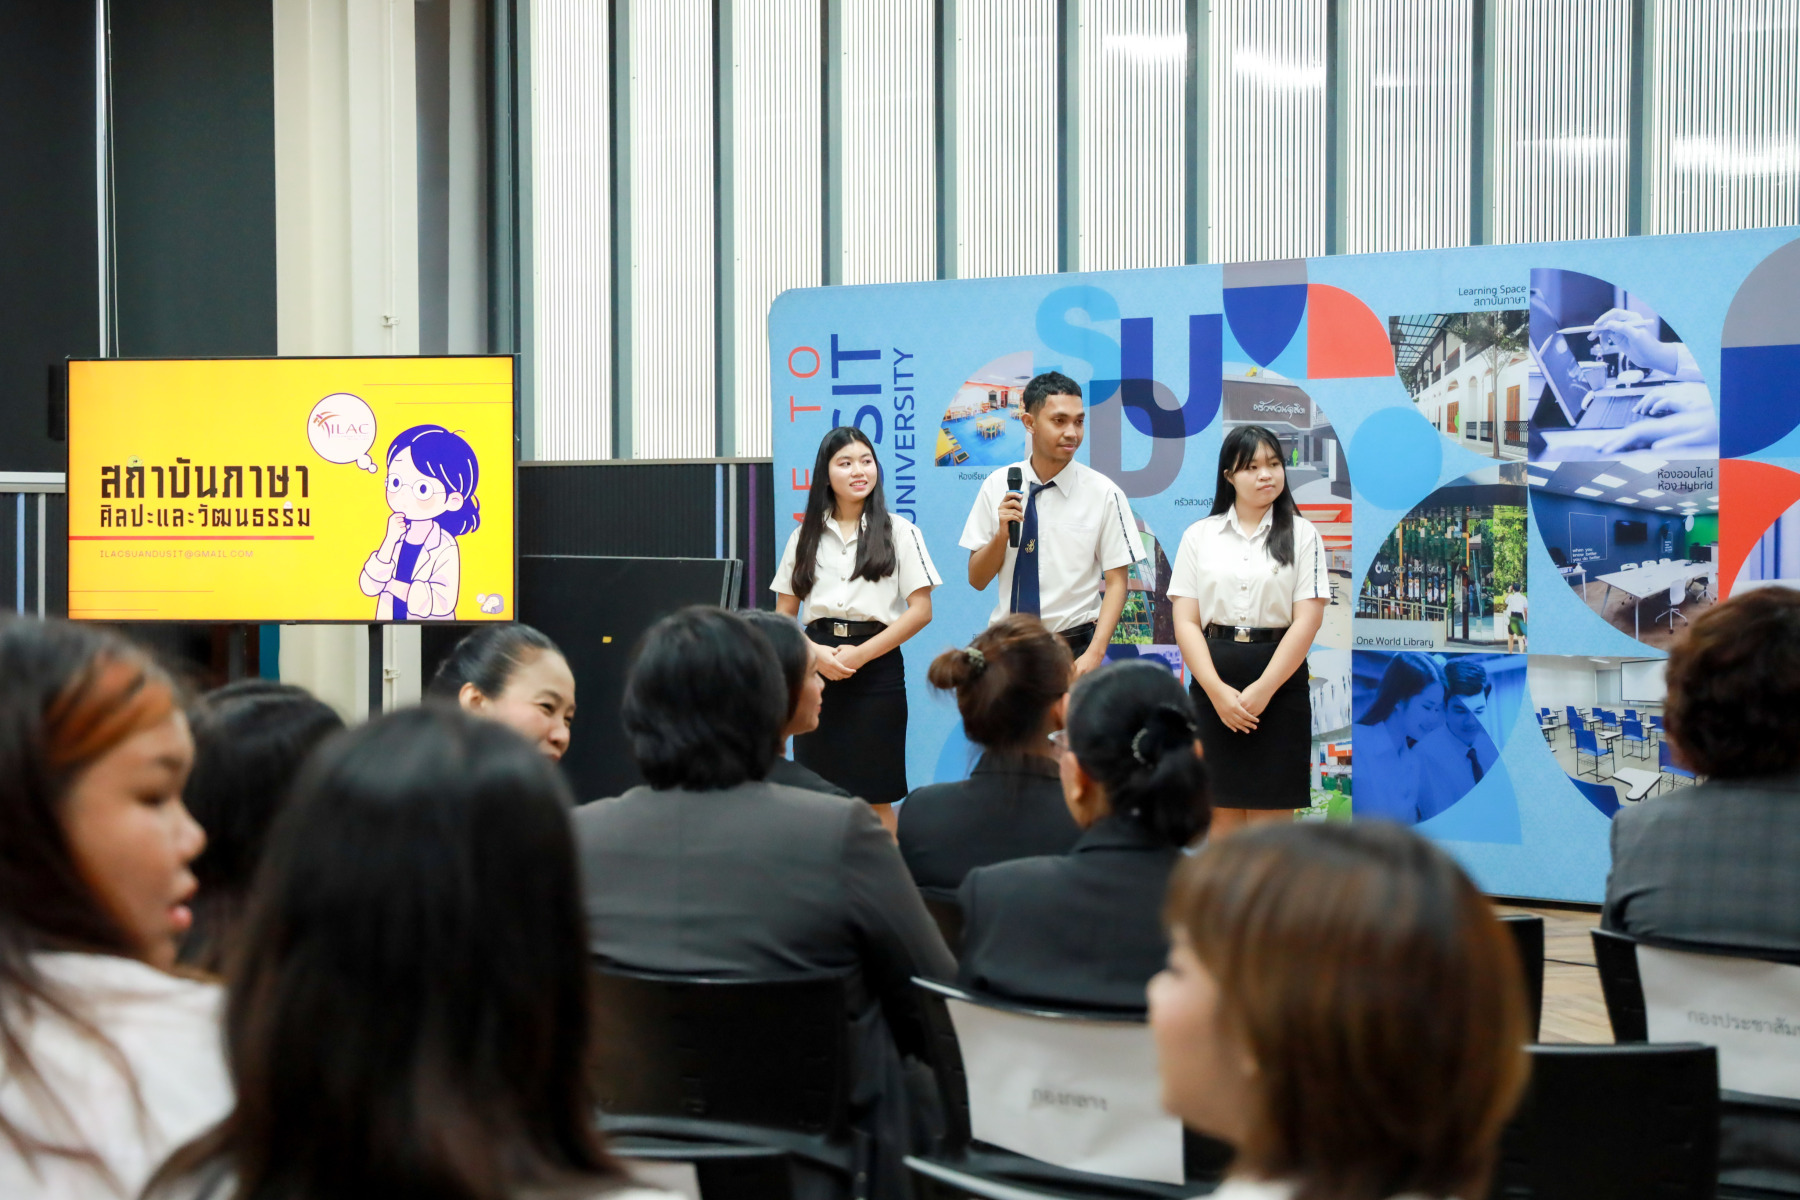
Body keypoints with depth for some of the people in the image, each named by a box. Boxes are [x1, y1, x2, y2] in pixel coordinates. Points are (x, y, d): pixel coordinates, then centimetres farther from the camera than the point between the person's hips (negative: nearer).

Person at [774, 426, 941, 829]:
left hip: (876, 668, -3)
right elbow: (783, 614, 10)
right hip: (817, 668, 3)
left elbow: (920, 611, -4)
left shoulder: (900, 532, 3)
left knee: (875, 798, -1)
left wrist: (860, 654, -12)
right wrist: (815, 653, -10)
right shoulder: (804, 536, 11)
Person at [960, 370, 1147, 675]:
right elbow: (977, 580, 6)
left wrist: (1094, 653, -16)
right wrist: (1002, 534, -12)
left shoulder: (1103, 493, -4)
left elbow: (1117, 582, -5)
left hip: (1074, 647, -2)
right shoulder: (997, 487, 3)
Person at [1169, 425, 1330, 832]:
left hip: (1278, 683, -1)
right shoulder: (1199, 535, 7)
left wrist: (1263, 689, -13)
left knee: (1272, 813, -2)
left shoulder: (1301, 535, 3)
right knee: (1222, 815, 3)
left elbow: (1307, 619, -4)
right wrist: (1217, 690, -11)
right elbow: (1186, 622, 2)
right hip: (1214, 684, 2)